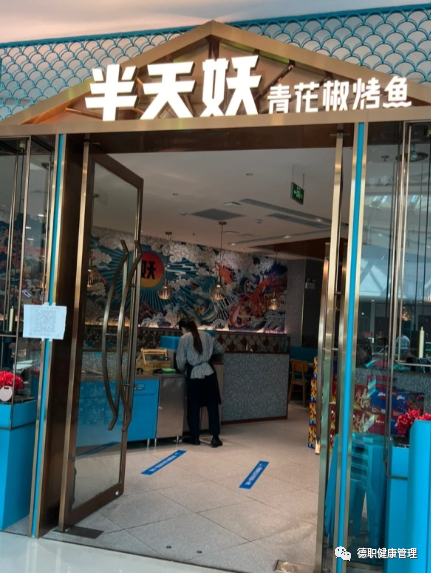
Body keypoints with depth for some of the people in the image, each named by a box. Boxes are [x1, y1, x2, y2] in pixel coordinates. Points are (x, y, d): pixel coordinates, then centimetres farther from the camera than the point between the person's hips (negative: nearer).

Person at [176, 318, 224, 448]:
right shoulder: (206, 335, 9)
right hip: (209, 373, 3)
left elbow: (181, 361, -4)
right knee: (213, 405, 7)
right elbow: (220, 349, 17)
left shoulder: (184, 338, -3)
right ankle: (215, 438, 6)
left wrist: (183, 370, 17)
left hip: (194, 375, -3)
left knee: (193, 407, 10)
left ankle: (194, 437, 17)